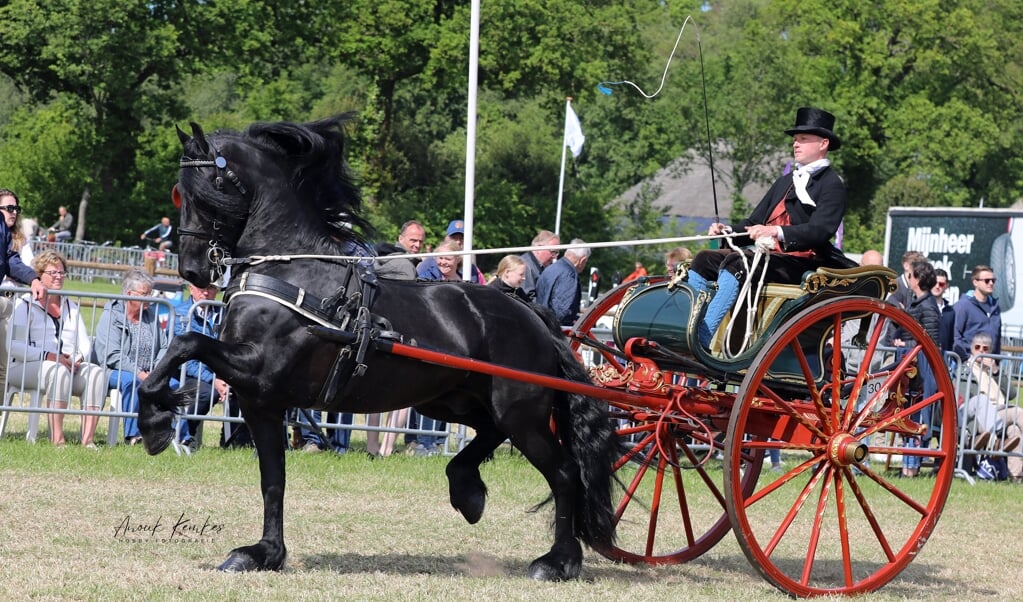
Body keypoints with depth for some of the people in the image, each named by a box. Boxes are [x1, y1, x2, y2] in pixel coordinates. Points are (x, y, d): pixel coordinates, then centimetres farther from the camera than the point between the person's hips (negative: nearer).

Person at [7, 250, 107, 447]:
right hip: (29, 365, -6)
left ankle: (88, 438, -32)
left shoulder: (70, 307, 23)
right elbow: (14, 346, -10)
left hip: (68, 364, 6)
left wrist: (77, 357, -6)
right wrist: (48, 356, -19)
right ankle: (56, 438, -41)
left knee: (97, 372, -23)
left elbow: (85, 343, 19)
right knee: (59, 371, -37)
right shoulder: (25, 304, 2)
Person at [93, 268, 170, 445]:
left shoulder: (151, 315, 13)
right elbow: (112, 356, -14)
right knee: (131, 380, -37)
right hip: (114, 371, -5)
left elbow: (164, 347, 12)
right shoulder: (111, 315, -4)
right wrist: (138, 372, -22)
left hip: (147, 374, 5)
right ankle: (132, 434, -36)